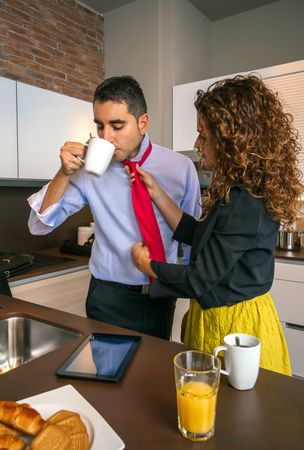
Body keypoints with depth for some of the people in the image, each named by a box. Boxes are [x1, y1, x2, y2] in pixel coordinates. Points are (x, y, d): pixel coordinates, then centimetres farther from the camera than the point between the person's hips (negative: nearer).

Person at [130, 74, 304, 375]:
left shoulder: (243, 203, -27)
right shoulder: (239, 192, 2)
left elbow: (199, 280, -23)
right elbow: (196, 234, 8)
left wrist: (146, 265, -6)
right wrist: (156, 191, 3)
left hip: (233, 324, -9)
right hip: (220, 315, 9)